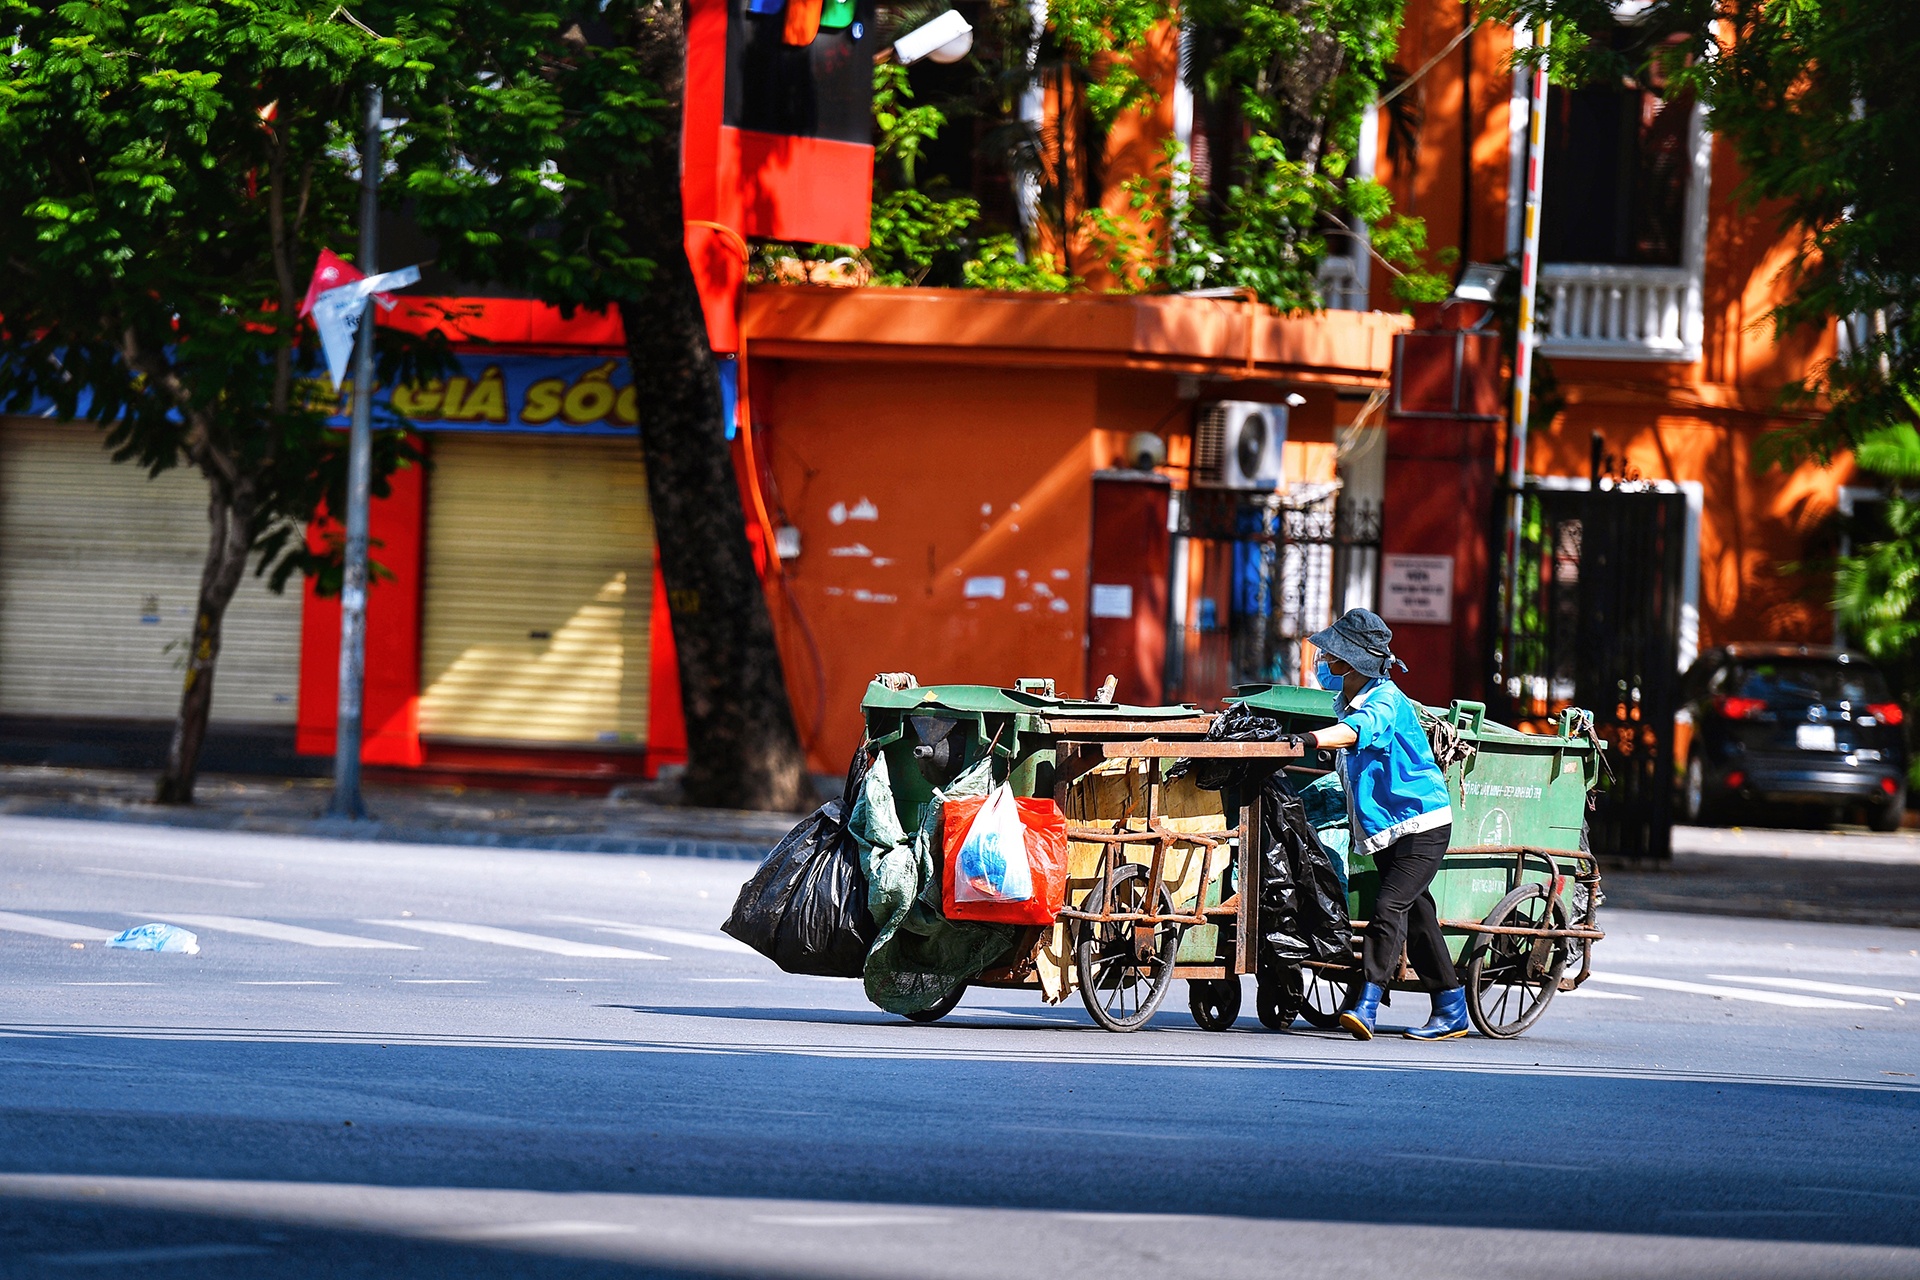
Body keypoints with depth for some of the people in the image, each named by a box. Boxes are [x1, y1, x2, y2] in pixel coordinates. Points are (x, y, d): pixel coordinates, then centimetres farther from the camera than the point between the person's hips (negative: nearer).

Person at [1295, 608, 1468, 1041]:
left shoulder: (1386, 701, -20)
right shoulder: (1342, 690, 6)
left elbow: (1360, 728, -44)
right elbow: (1324, 672, 33)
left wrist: (1311, 740, -58)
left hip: (1422, 823, -9)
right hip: (1381, 827, 9)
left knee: (1390, 908, -20)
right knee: (1415, 914, 10)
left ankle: (1365, 1005, -28)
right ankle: (1451, 1012, 17)